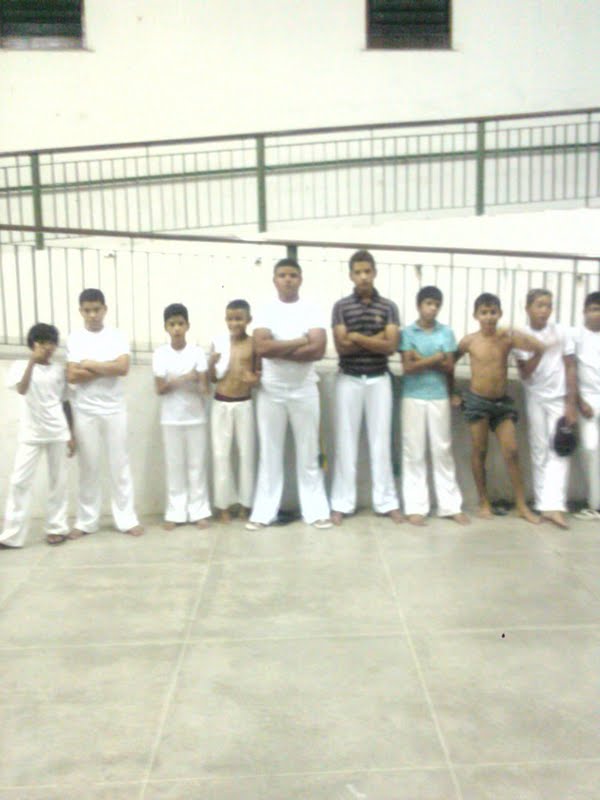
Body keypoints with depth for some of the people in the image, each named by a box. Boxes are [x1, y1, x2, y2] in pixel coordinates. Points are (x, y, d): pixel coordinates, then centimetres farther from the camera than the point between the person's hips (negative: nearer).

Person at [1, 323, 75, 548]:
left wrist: (71, 434, 6)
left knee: (58, 480, 6)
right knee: (20, 480, -4)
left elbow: (65, 403, 9)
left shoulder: (59, 370, 5)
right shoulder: (21, 366, -2)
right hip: (30, 433, -2)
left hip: (57, 432, 2)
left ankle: (56, 528, 16)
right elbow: (22, 389, -22)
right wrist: (32, 361, -26)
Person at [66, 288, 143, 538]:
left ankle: (126, 519, 13)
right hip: (85, 411, 0)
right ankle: (86, 521, 18)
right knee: (88, 466, 8)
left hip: (114, 409, 0)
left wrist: (90, 365, -11)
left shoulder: (117, 336, 1)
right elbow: (72, 376, -9)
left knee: (119, 464, 5)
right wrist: (108, 369, -12)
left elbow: (123, 368, -14)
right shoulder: (74, 339, 1)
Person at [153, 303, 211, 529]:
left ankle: (199, 511, 12)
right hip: (171, 418, 0)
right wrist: (184, 379, -20)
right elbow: (160, 388, -6)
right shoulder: (160, 353, -2)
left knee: (197, 464, 5)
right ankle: (175, 512, 12)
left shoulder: (197, 352, -2)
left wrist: (201, 386, -29)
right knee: (174, 465, 5)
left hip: (195, 417, 0)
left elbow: (204, 387, -6)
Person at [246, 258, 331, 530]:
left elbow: (318, 349, -14)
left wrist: (278, 350, -14)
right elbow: (261, 348, -15)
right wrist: (299, 341, -13)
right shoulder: (265, 311, 1)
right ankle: (263, 512, 13)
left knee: (308, 452, 6)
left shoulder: (311, 310, 1)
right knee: (269, 452, 6)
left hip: (304, 390, 0)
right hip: (271, 390, 0)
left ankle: (316, 511, 14)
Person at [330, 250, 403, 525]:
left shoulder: (389, 307, 3)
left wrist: (357, 338, -12)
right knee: (346, 440, 3)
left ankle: (386, 501, 13)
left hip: (379, 380, 1)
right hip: (349, 380, -1)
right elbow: (341, 346, -9)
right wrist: (375, 339, -11)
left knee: (381, 440, 5)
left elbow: (390, 346, -8)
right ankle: (341, 503, 10)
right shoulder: (341, 306, 0)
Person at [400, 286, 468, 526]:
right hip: (413, 398, -2)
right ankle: (416, 507, 7)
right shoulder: (408, 332, -1)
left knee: (443, 450, 6)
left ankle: (451, 505, 13)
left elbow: (449, 367, -2)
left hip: (439, 397, 2)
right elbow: (408, 367, -10)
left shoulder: (446, 332, 5)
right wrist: (435, 358, -12)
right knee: (414, 451, 2)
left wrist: (422, 359, -12)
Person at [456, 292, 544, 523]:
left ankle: (522, 505, 8)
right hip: (477, 401, -1)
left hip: (502, 401, 1)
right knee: (479, 452, 5)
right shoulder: (469, 341, -6)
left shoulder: (507, 337, -5)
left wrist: (518, 335, -27)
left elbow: (540, 348, -13)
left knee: (511, 452, 0)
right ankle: (484, 502, 18)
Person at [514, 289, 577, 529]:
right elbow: (524, 373, -8)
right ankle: (544, 504, 10)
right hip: (535, 399, 1)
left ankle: (554, 506, -11)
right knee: (540, 450, 5)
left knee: (559, 451, -7)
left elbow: (570, 368, -2)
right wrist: (540, 350, -20)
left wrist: (571, 403, -6)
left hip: (559, 398, 0)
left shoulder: (561, 332, -4)